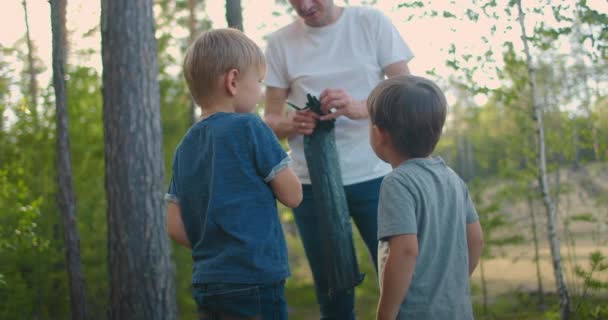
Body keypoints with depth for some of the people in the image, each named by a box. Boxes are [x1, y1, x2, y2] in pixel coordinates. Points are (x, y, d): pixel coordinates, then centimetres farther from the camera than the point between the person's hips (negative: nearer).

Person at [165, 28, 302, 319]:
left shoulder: (185, 147, 9)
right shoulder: (249, 128, -10)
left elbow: (175, 227, 7)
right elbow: (292, 195, -3)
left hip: (206, 283, 7)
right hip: (253, 283, -7)